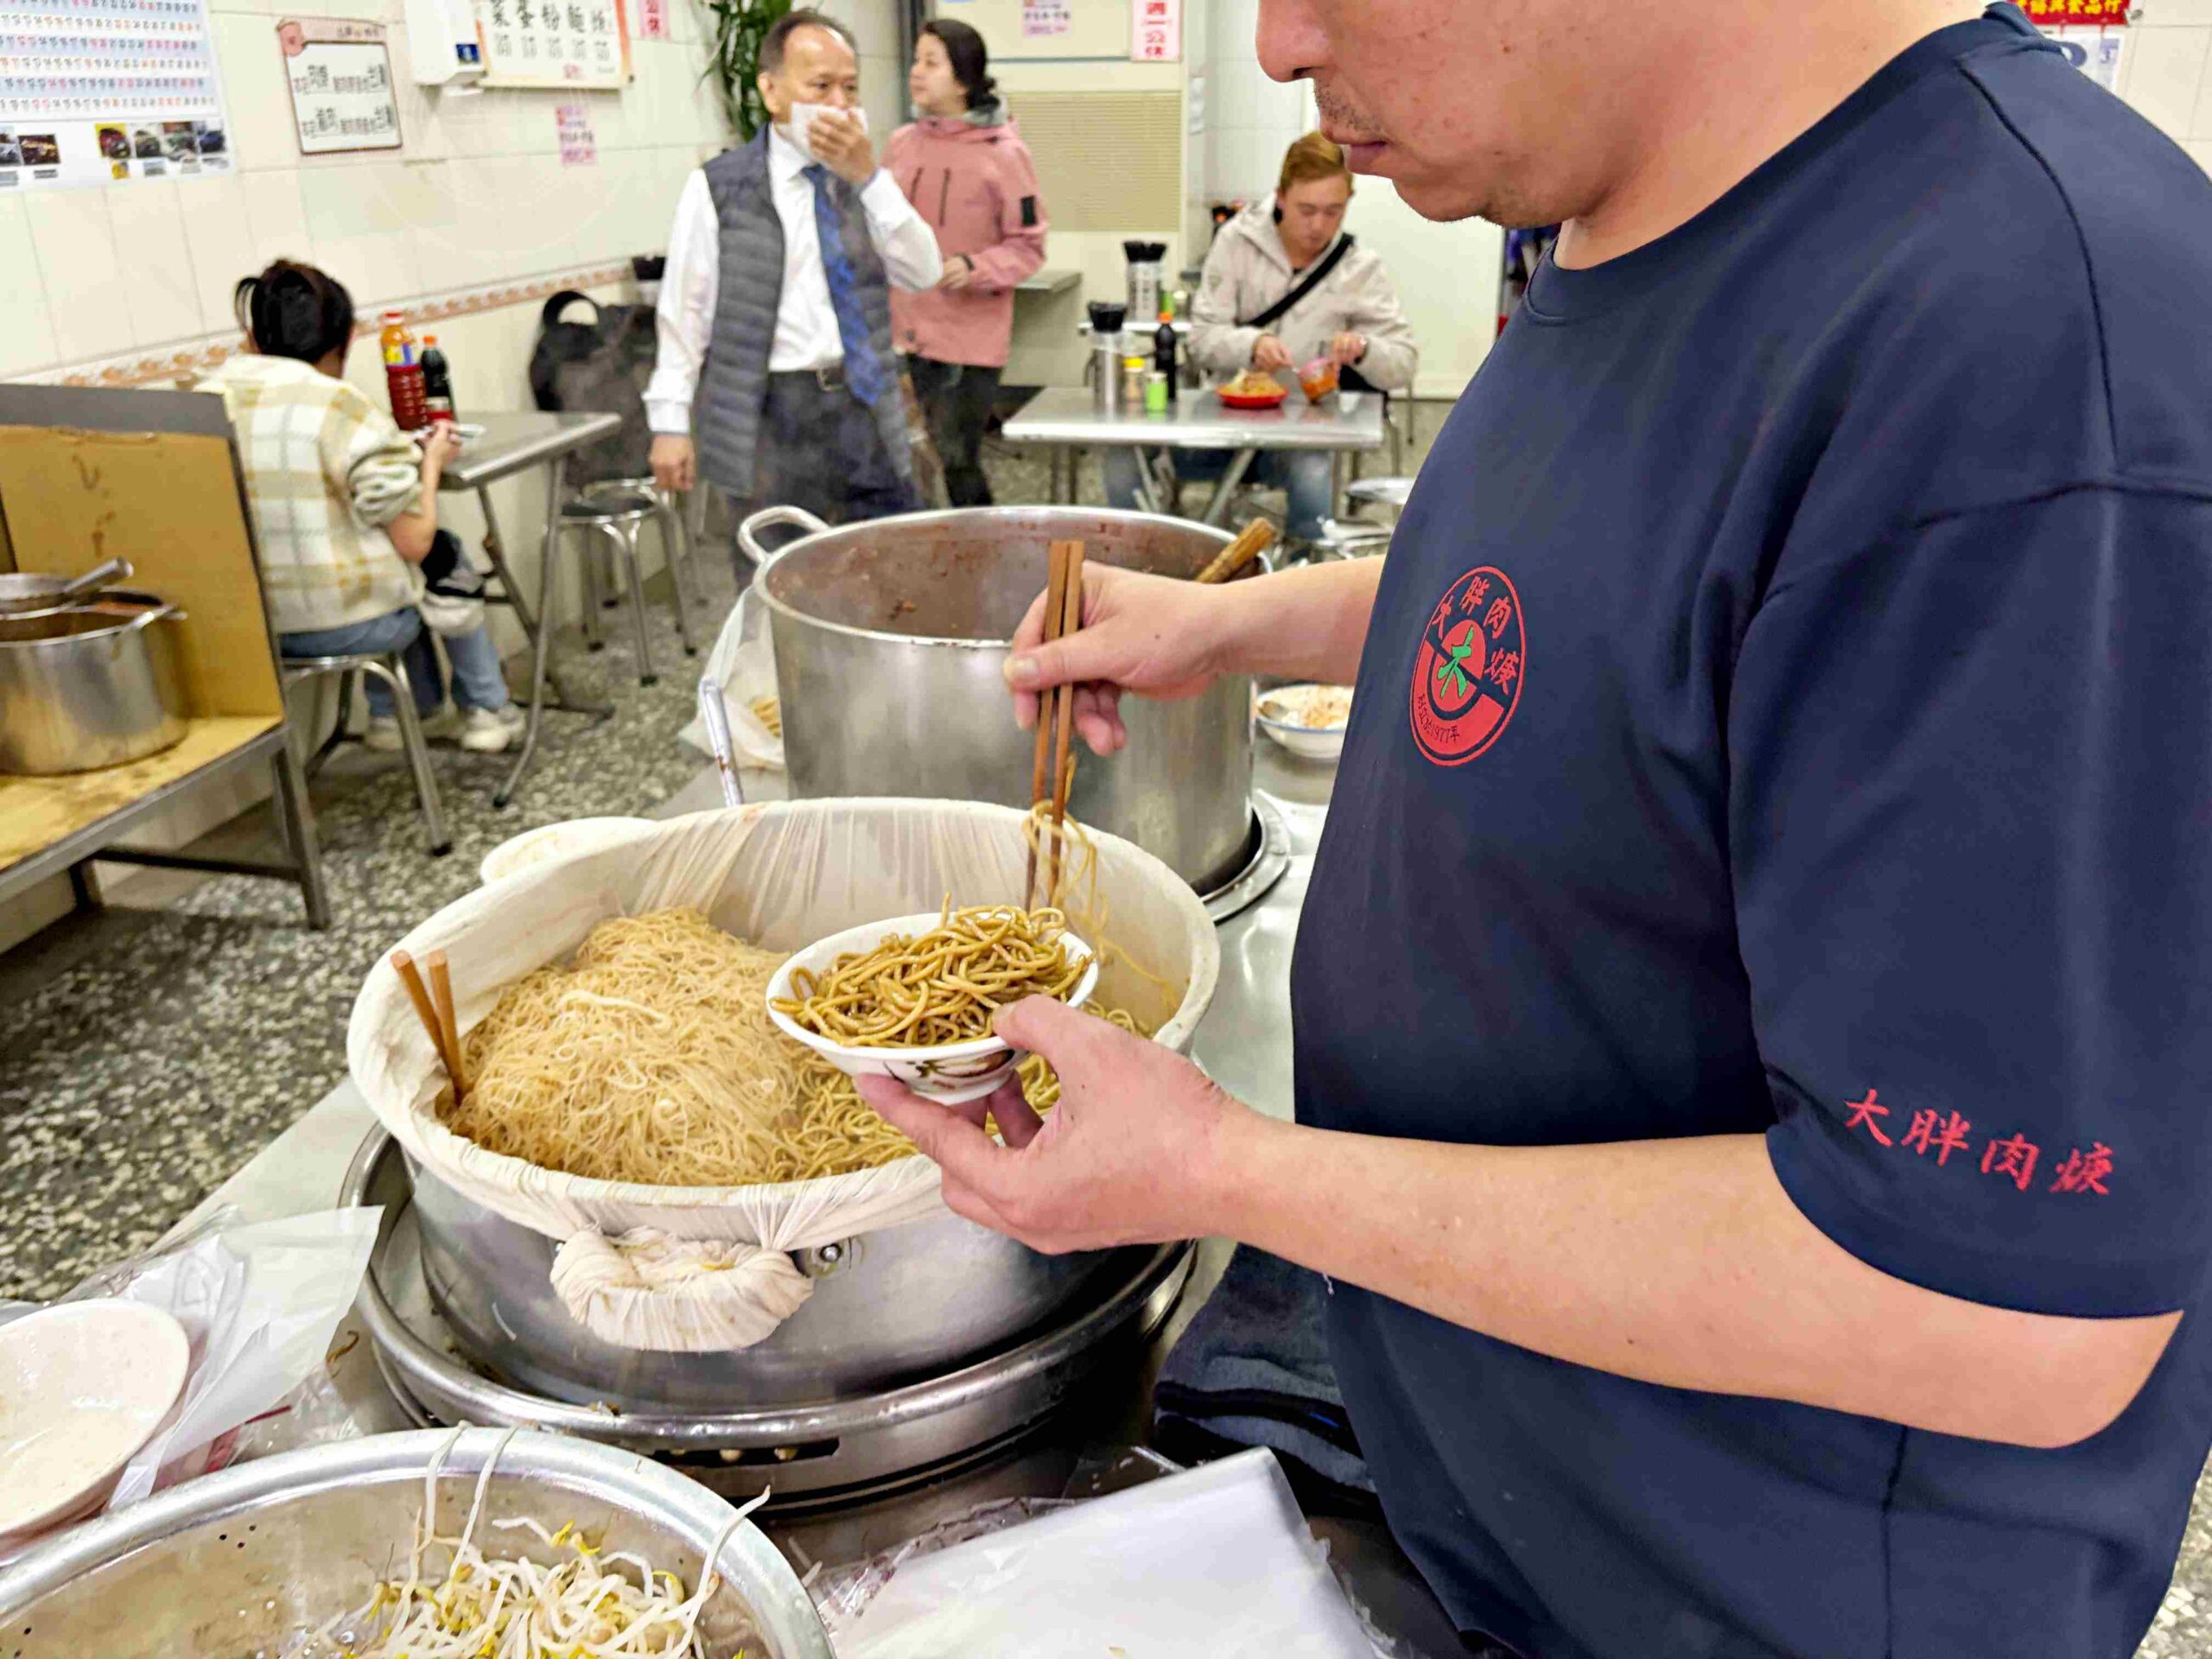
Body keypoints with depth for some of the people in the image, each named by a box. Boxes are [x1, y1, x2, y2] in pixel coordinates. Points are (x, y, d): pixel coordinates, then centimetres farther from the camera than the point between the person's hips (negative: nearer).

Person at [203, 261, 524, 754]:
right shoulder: (342, 407, -18)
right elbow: (414, 542, -15)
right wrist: (432, 460, 1)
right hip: (346, 624, -6)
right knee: (446, 556, 26)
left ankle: (407, 714, 38)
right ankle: (487, 710, 37)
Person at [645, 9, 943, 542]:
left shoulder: (862, 179, 10)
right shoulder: (718, 189, -2)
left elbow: (925, 273, -2)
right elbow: (683, 314, 0)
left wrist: (870, 177, -12)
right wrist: (669, 423, -3)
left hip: (867, 408, 4)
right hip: (772, 421, -3)